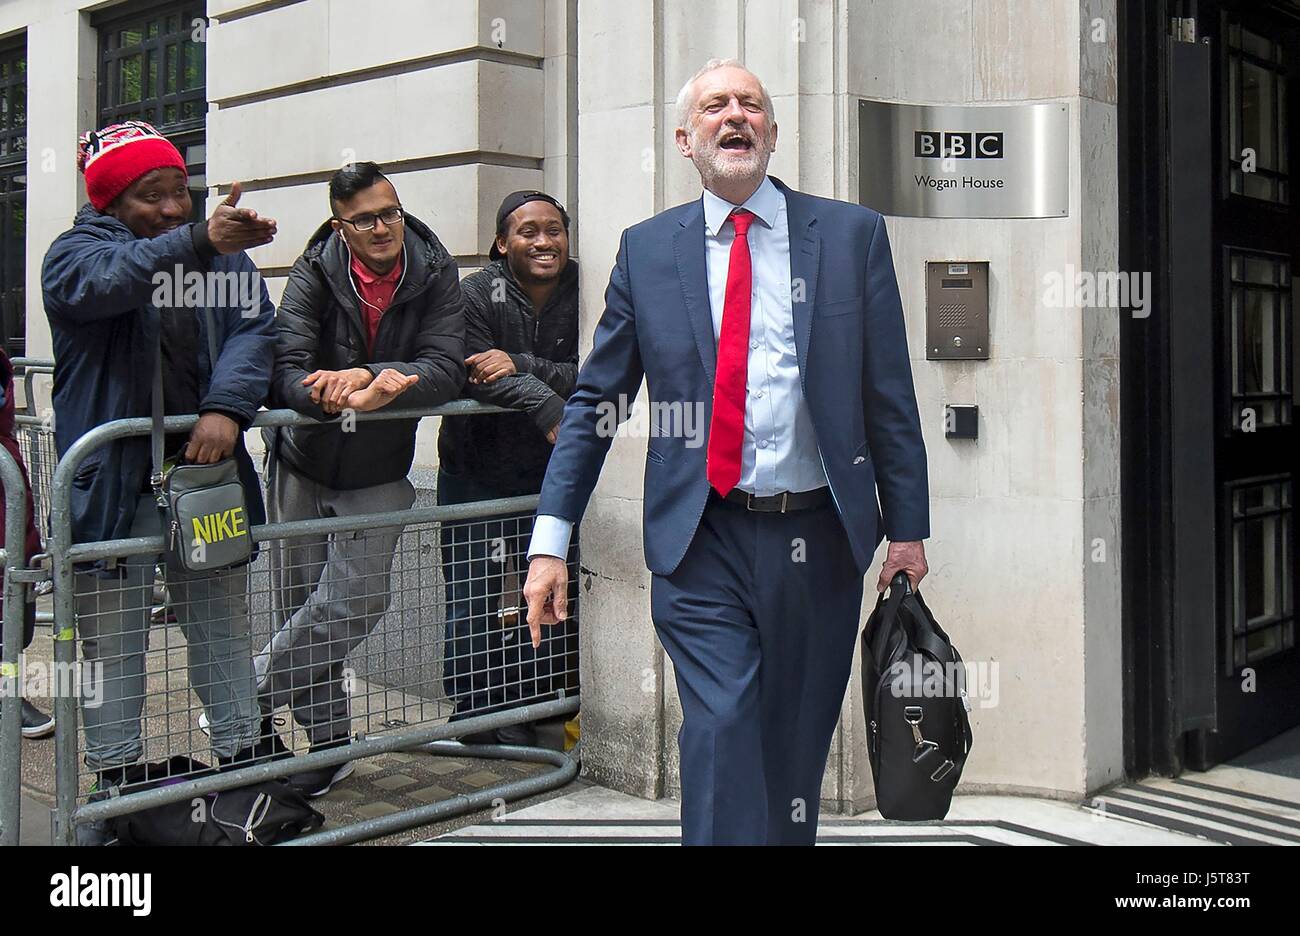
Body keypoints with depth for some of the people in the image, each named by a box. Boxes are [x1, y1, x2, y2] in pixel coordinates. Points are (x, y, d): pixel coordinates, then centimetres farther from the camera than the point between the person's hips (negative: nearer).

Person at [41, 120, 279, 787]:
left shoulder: (224, 252, 12)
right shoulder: (76, 252, 0)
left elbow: (254, 329, -3)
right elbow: (107, 281, -24)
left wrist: (226, 406, -22)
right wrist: (199, 241, -41)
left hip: (204, 469, 3)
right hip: (110, 481, -3)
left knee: (224, 627, 11)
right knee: (112, 639, 4)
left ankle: (244, 757, 23)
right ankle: (115, 781, 16)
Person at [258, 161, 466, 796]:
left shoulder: (435, 275, -9)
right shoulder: (315, 273, -11)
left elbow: (446, 370, -19)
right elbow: (287, 371, -22)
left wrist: (369, 377, -34)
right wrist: (335, 397, -43)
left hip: (379, 470, 0)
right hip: (303, 462, 0)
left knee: (352, 602, -9)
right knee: (300, 604, 6)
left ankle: (245, 701, 14)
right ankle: (329, 743, 22)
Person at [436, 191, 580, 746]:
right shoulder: (476, 295, -10)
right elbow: (477, 378, -23)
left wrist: (520, 365, -24)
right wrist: (550, 412, -35)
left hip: (554, 471, 3)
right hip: (476, 471, -2)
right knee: (473, 602, 1)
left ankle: (543, 709, 21)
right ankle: (475, 718, 15)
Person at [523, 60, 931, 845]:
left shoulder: (852, 234, 4)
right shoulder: (647, 249, 5)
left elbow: (890, 393, 5)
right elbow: (594, 401, 7)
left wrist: (908, 527, 4)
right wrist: (550, 541, 1)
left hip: (820, 541, 1)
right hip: (700, 542, -1)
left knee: (798, 745, 12)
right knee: (722, 734, -10)